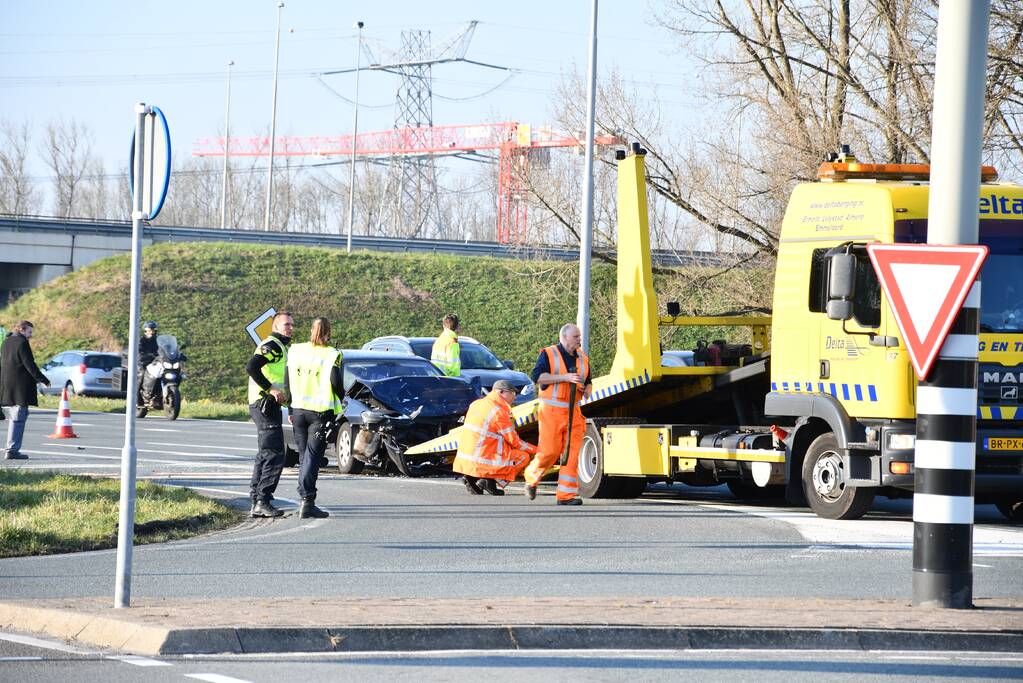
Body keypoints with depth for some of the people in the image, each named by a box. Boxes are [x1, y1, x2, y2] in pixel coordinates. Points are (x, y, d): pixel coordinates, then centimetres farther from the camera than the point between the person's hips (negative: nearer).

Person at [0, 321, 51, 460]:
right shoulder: (22, 343, -11)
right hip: (20, 388, -9)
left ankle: (11, 450, 15)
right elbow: (30, 365, -15)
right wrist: (43, 380, -7)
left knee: (13, 419, 15)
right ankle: (12, 450, -10)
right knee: (18, 419, -7)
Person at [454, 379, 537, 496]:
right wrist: (536, 450, 3)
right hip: (482, 462, -7)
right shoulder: (499, 413, -14)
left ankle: (471, 479, 12)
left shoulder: (476, 404, 11)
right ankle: (491, 480, -7)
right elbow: (515, 442, -9)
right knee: (524, 457, 3)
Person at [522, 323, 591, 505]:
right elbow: (537, 376, -16)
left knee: (572, 453, -4)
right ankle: (531, 478, 19)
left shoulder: (583, 359, 15)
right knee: (549, 451, -8)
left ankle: (567, 494, -4)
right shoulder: (549, 354, -2)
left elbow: (588, 382, 27)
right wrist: (565, 377, -20)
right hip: (552, 412, -5)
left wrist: (587, 391, 2)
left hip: (573, 413, 5)